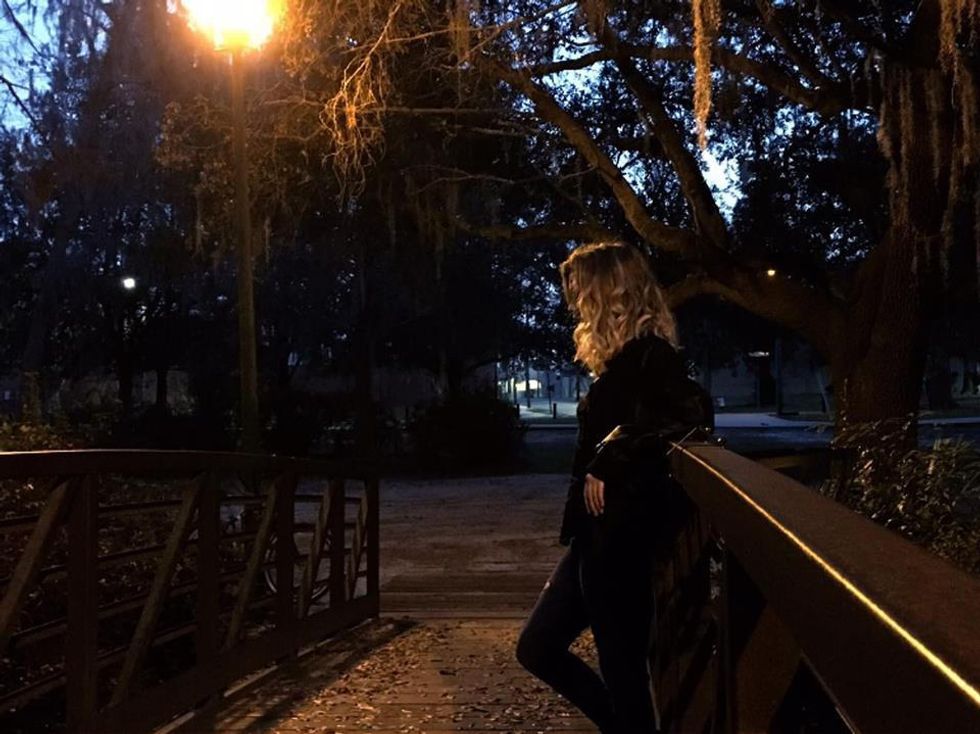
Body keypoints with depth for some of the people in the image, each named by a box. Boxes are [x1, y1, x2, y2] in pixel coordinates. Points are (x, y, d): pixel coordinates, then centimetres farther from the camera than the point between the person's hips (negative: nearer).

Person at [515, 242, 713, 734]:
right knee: (538, 647, 16)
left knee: (622, 666, 3)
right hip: (600, 532, 10)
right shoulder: (623, 357, 14)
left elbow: (690, 416, -30)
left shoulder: (649, 354, -14)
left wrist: (611, 458, -24)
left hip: (623, 534, -10)